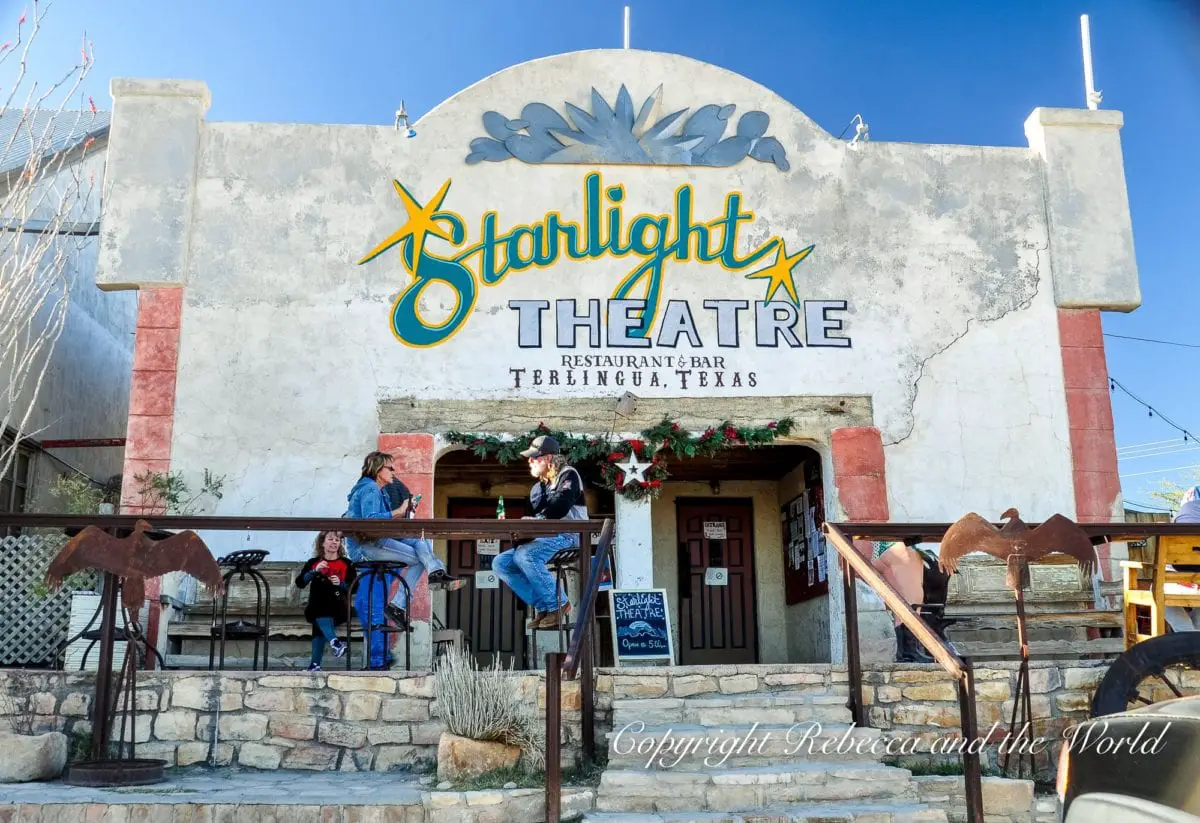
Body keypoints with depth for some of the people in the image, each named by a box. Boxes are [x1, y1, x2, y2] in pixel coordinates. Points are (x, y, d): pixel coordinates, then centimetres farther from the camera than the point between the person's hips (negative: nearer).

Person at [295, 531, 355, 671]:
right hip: (317, 607, 1)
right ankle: (335, 643, -48)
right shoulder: (313, 562, 7)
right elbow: (299, 583, -4)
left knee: (320, 628, -24)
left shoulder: (346, 564, 5)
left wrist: (340, 583, -16)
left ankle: (314, 665, -18)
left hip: (336, 607, -1)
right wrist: (315, 571, -16)